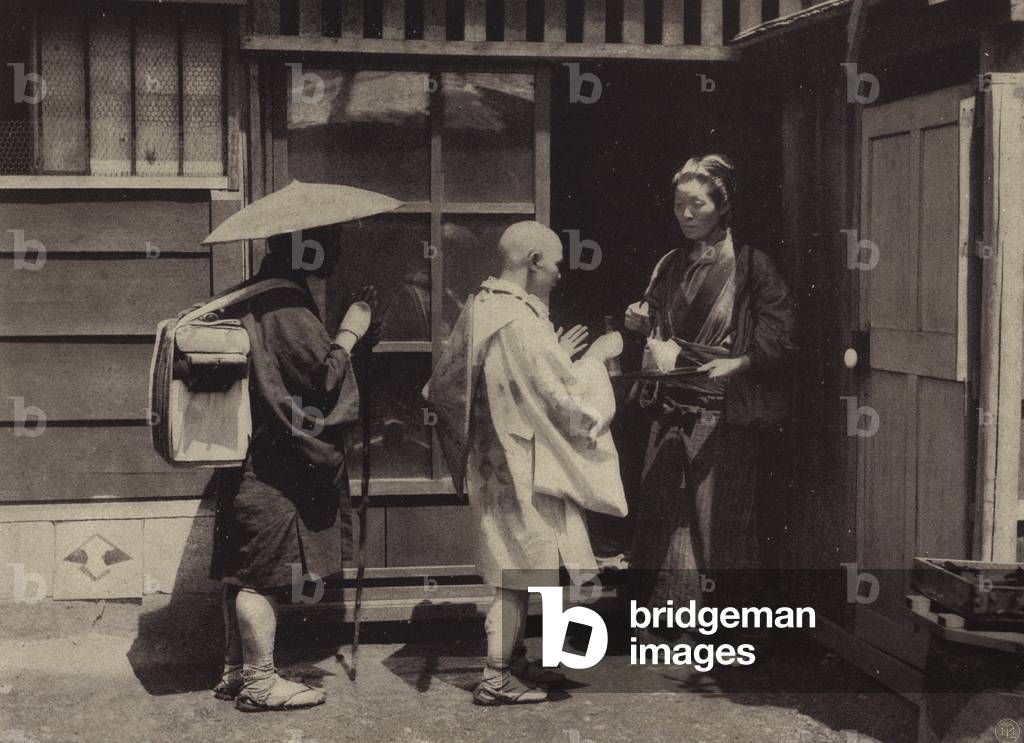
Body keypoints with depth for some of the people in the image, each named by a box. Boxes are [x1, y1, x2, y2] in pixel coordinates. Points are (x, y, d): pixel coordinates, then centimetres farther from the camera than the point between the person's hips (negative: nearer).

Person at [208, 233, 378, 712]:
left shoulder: (257, 297, 15)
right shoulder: (287, 309, -17)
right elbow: (322, 376, -19)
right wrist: (349, 333, -6)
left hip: (249, 456, 10)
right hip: (275, 465, -10)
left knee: (245, 572, 14)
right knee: (263, 572, -3)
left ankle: (236, 672, 23)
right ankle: (260, 682, 4)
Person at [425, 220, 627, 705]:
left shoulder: (479, 308, 6)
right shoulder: (521, 324, -23)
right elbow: (567, 401, -19)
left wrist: (557, 357, 16)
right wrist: (596, 357, -6)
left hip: (492, 461, 9)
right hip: (522, 467, -9)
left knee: (518, 569, 18)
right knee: (520, 571, 0)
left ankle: (513, 661, 27)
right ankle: (495, 678, 7)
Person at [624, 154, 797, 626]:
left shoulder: (750, 267, -5)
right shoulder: (670, 267, 13)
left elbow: (782, 338, -9)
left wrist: (739, 363, -22)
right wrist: (641, 323, 3)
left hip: (726, 413, -5)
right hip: (671, 408, 6)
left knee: (722, 518, -1)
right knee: (664, 515, 4)